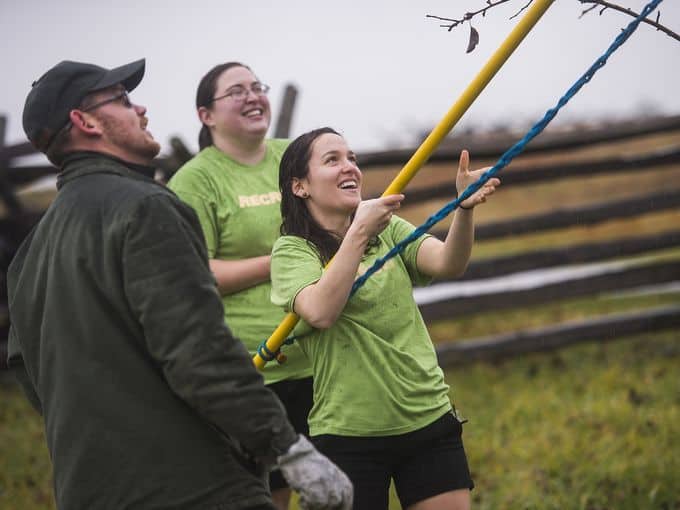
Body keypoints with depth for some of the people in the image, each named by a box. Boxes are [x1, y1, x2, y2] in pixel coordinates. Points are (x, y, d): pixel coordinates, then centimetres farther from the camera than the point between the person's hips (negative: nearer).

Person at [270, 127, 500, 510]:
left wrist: (465, 208, -25)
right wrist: (359, 232, -24)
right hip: (348, 434, -4)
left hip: (429, 420, 4)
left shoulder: (388, 231, 10)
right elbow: (320, 312, -23)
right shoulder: (291, 250, -4)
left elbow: (448, 263, -8)